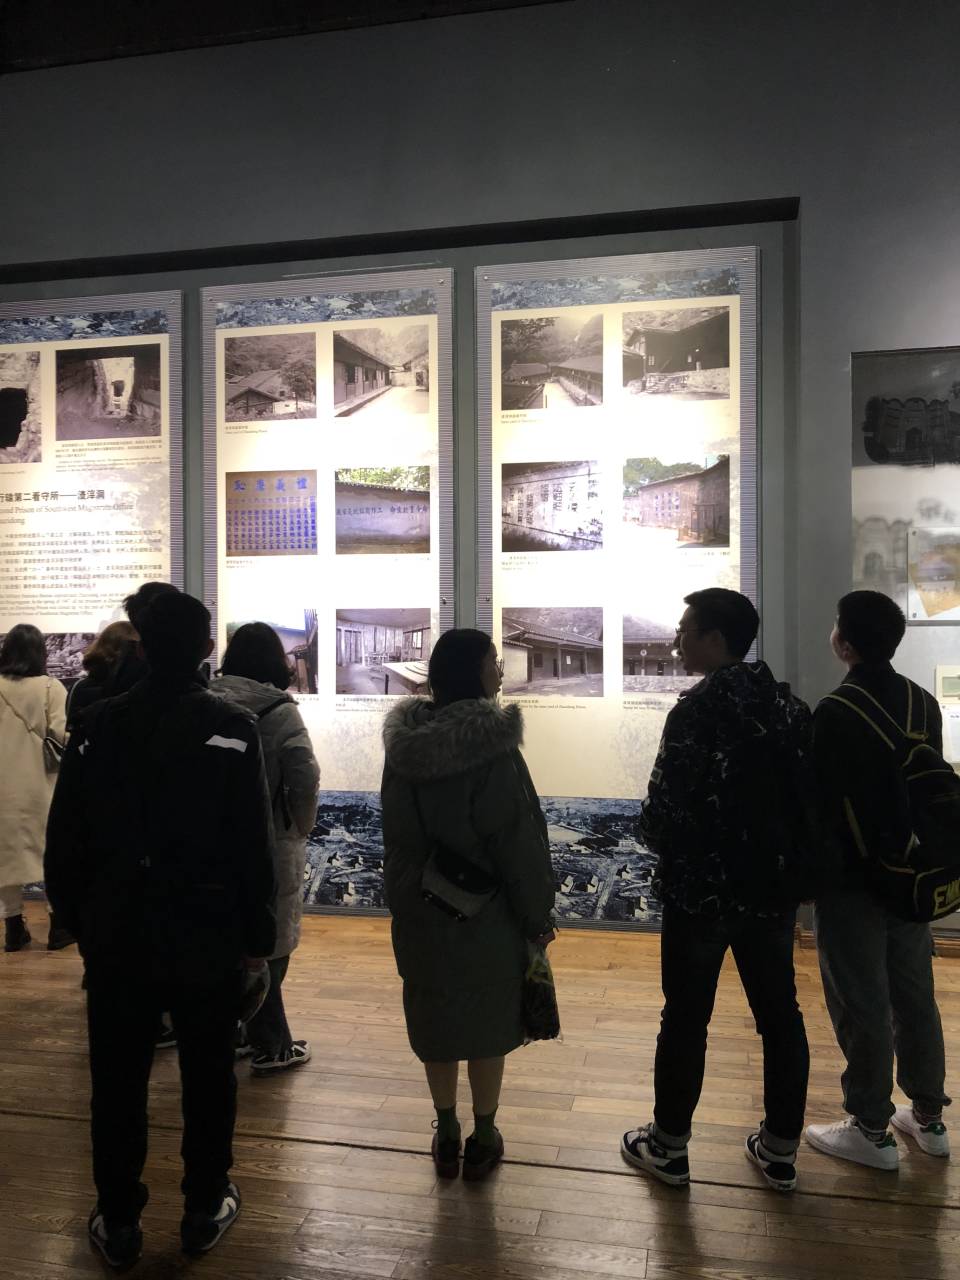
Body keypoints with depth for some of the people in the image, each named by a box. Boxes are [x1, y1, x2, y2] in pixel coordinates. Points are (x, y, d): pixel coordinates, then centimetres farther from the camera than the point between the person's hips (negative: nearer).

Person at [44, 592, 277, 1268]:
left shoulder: (98, 724, -4)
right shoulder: (231, 728, -13)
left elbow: (65, 839, 1)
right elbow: (255, 846, -13)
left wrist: (78, 919, 12)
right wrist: (259, 937, -3)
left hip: (117, 934, 2)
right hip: (208, 934, -2)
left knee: (118, 1079, 16)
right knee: (208, 1075, 15)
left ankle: (119, 1221, 28)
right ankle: (205, 1209, 28)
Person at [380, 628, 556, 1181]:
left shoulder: (404, 741, -2)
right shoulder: (492, 745, -21)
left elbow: (396, 829, 8)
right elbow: (518, 839, -18)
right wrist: (538, 912, -6)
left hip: (419, 908, 5)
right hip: (486, 912, -5)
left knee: (435, 1015, 17)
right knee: (487, 1019, 13)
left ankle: (447, 1134, 31)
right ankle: (483, 1138, 27)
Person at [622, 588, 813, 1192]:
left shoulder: (698, 709, -19)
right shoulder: (792, 707, 2)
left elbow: (667, 809, -21)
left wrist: (659, 840, 0)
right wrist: (783, 858, 15)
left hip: (701, 893, -6)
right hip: (773, 890, 6)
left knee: (685, 1020, 8)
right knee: (781, 1017, 16)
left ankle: (669, 1147, 23)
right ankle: (781, 1150, 28)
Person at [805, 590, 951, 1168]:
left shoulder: (835, 713, -20)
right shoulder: (924, 703, 2)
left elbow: (820, 801, -17)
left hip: (853, 880, -7)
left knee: (861, 1006, 5)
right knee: (914, 997, 18)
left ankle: (873, 1132, 18)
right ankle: (929, 1118, 32)